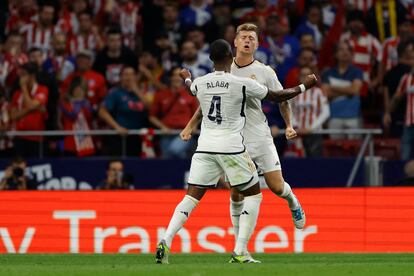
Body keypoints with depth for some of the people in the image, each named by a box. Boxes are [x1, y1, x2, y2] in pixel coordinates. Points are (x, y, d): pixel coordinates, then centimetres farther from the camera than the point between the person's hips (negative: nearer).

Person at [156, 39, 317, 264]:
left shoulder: (199, 83, 3)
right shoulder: (242, 84, -8)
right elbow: (278, 96, 2)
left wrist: (187, 78, 55)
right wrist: (305, 86, 19)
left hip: (205, 146, 3)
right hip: (231, 148, -3)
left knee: (191, 197, 6)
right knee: (253, 195, 13)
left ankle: (165, 242, -13)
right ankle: (240, 252, 3)